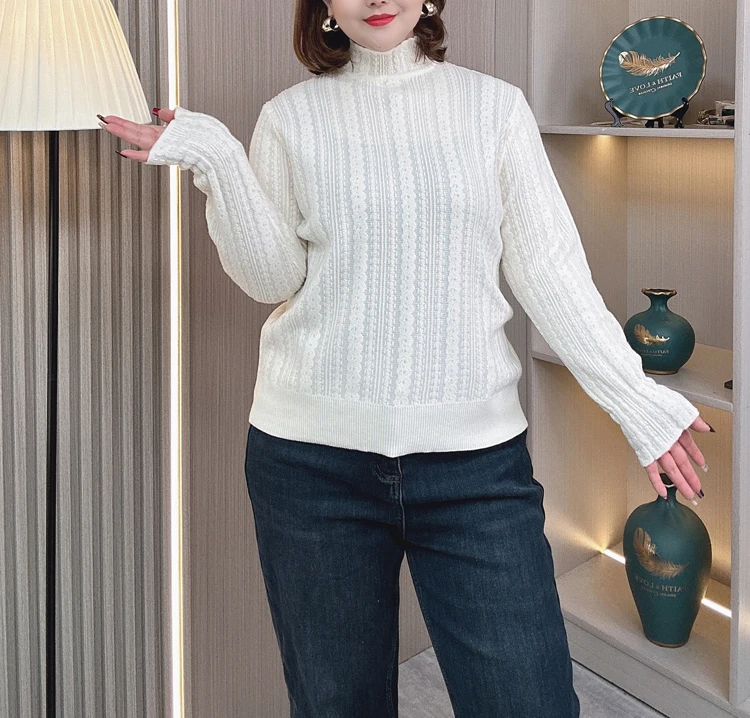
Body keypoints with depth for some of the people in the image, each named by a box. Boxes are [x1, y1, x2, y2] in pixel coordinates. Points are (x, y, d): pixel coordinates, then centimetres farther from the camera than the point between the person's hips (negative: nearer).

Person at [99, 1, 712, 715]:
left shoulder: (495, 105, 6)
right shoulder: (291, 115, 7)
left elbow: (549, 273, 5)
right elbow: (273, 277, 2)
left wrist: (639, 399, 1)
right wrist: (217, 162, -10)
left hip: (477, 454, 0)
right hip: (314, 456, 1)